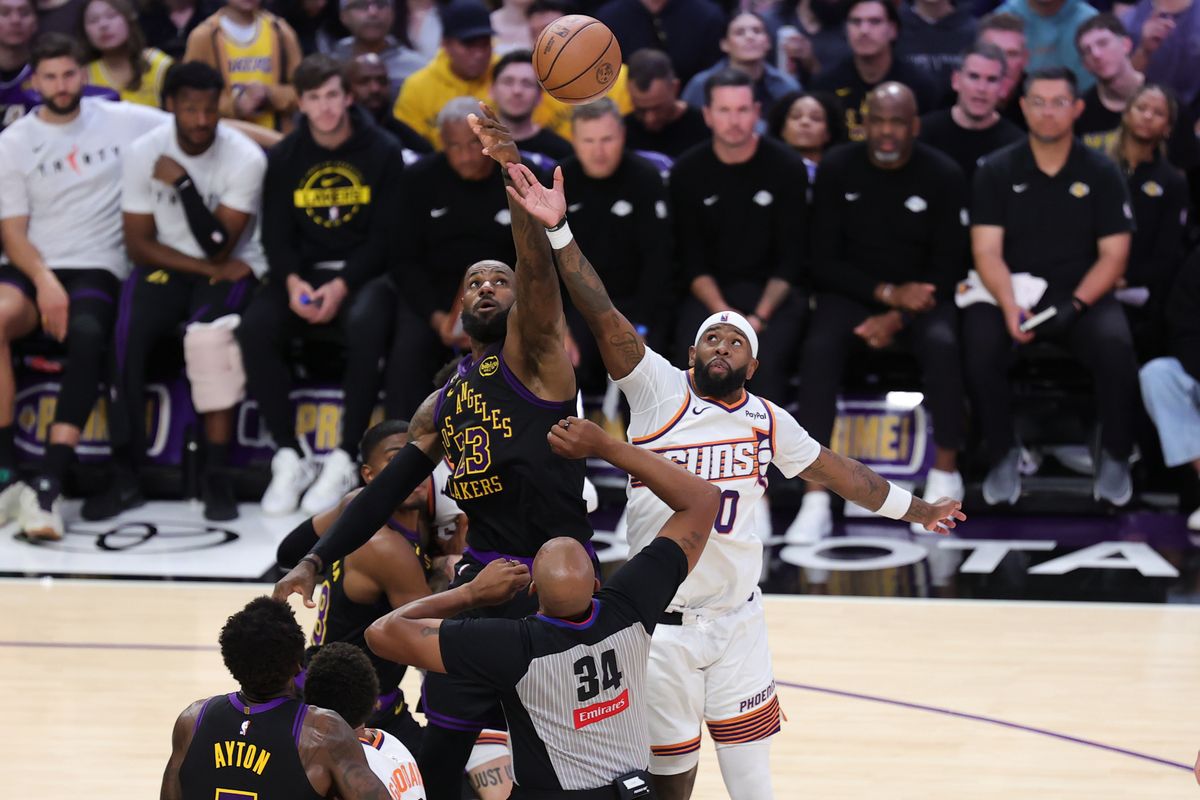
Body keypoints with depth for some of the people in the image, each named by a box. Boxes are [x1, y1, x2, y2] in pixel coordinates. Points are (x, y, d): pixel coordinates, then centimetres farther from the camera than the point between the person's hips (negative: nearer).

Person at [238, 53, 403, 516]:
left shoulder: (382, 152, 0)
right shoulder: (285, 157, 8)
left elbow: (386, 234, -5)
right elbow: (275, 233, 6)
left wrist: (341, 286, -18)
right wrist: (292, 283, -15)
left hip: (364, 272, -3)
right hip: (302, 273, 3)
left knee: (365, 325, -37)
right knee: (254, 329, -27)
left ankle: (344, 461, -29)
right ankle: (290, 458, -18)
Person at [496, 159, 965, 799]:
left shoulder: (767, 421, 5)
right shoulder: (659, 391, -6)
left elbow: (836, 471, 19)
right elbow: (603, 316, -17)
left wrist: (915, 510, 28)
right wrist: (559, 232, -28)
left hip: (737, 619, 3)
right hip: (662, 621, -3)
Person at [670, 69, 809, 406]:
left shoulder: (787, 167, -2)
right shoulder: (688, 172, 2)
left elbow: (791, 256, -2)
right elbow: (691, 258, 3)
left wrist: (761, 316, -15)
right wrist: (720, 311, -15)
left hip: (774, 291, -1)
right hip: (710, 291, 1)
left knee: (767, 360, -32)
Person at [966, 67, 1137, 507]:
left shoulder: (1100, 173, 5)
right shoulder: (996, 171, 4)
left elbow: (1113, 255, 1)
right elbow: (987, 249, -3)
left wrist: (1075, 304, -16)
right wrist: (1009, 306, -21)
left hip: (1083, 294, 0)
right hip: (1010, 293, 0)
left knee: (1115, 346, -31)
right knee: (978, 346, -31)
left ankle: (1114, 457, -12)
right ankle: (1003, 455, -12)